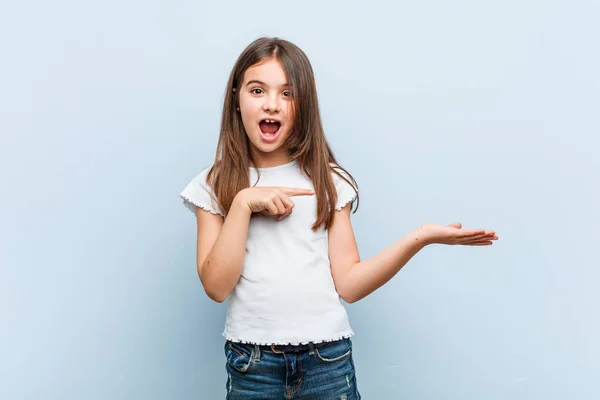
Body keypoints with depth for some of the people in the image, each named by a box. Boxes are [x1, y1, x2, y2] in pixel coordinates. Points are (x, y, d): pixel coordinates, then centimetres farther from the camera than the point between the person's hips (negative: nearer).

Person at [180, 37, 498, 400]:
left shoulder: (329, 182, 2)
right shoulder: (214, 186, 1)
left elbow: (348, 284, -4)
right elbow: (216, 286, -8)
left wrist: (420, 237, -13)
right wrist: (243, 203, -16)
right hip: (250, 363, 0)